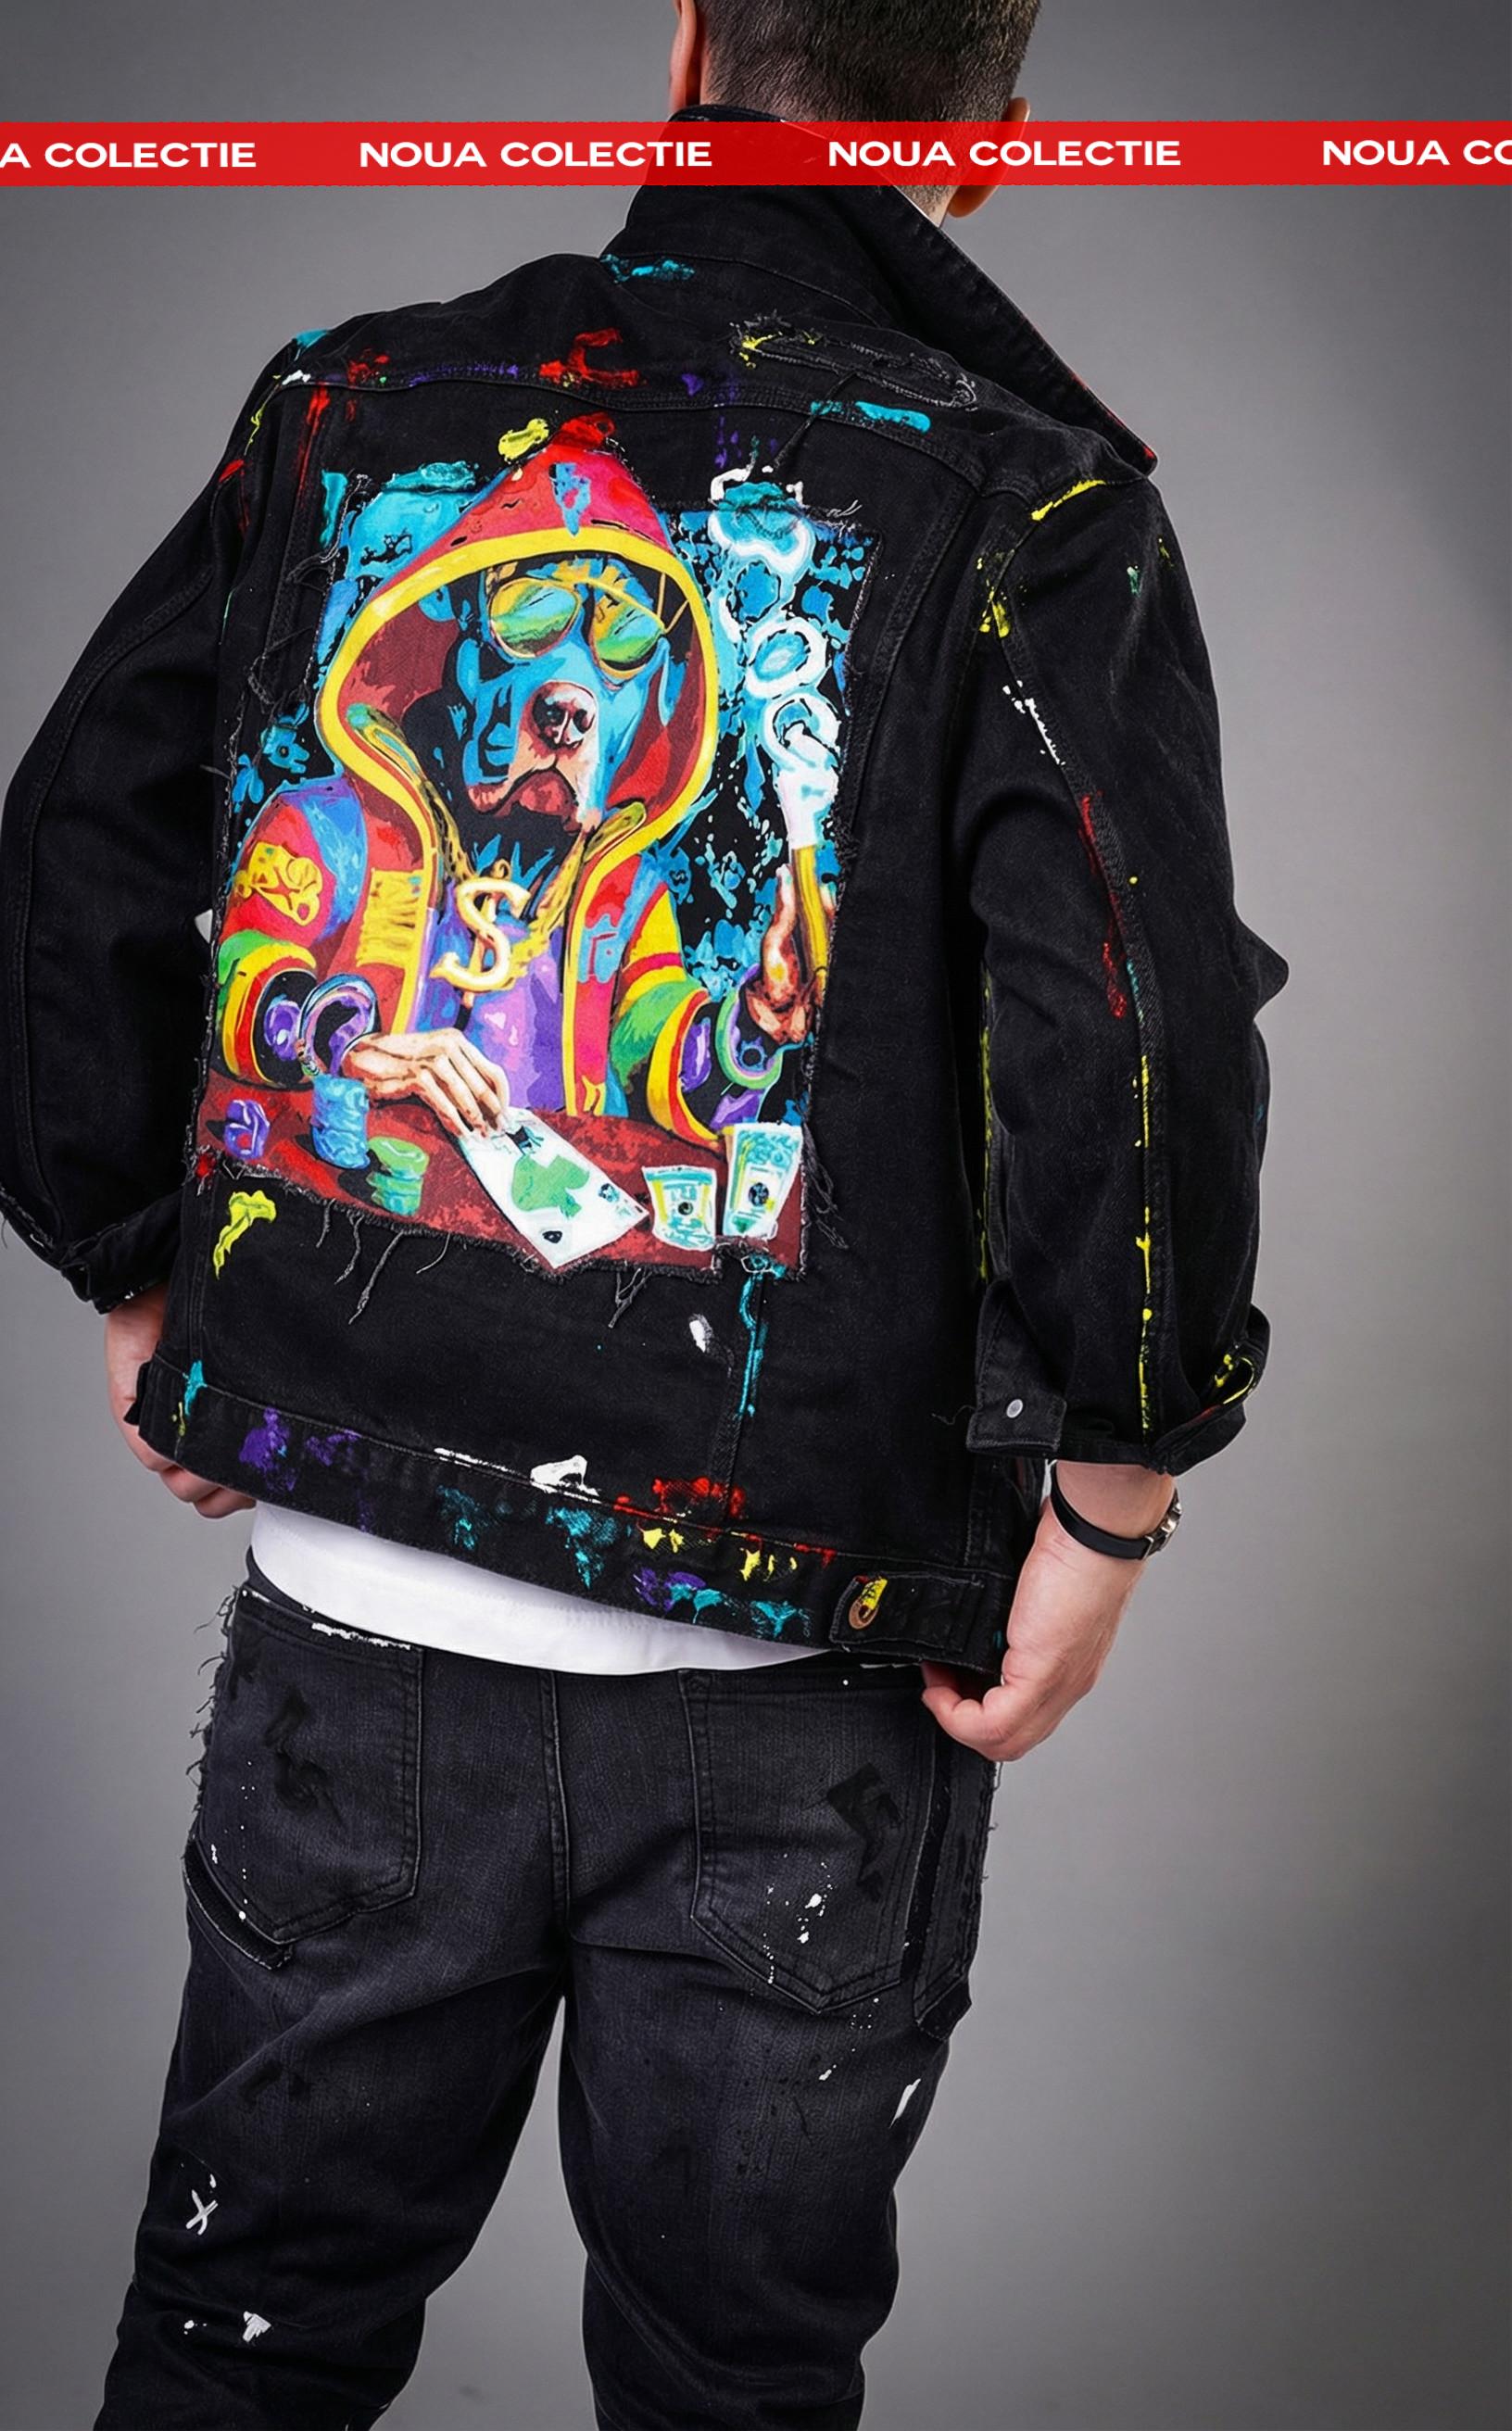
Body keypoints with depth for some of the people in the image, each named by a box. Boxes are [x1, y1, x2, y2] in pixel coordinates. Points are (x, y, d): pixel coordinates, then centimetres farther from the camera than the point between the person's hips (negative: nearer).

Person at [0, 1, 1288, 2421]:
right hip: (797, 1677, -2)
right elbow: (1139, 1038, -19)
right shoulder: (1028, 514, -8)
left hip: (351, 1602, 3)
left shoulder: (343, 420, 2)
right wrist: (1105, 1509, -7)